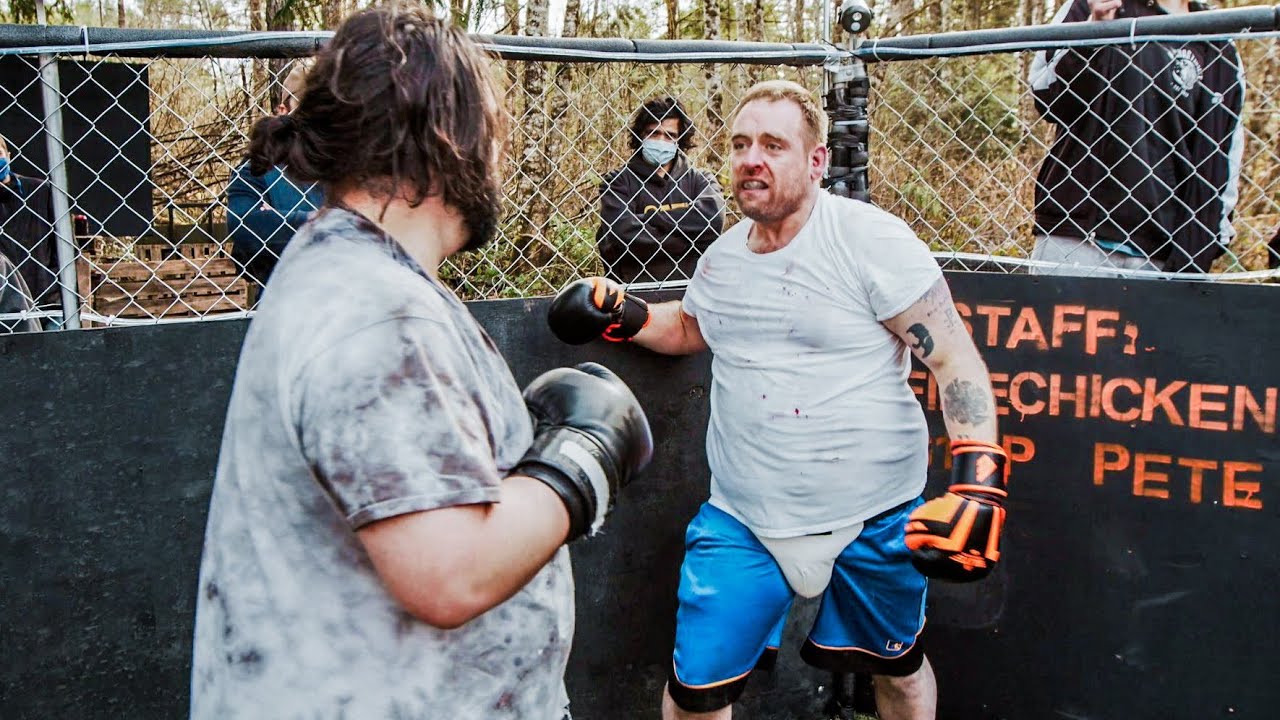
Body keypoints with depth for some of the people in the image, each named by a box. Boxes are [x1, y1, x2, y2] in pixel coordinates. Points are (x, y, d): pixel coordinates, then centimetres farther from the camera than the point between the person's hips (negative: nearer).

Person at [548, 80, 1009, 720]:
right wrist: (625, 317, 5)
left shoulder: (871, 238, -13)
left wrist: (979, 479, -25)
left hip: (875, 518, -3)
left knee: (896, 667, 19)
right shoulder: (722, 257, 5)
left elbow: (955, 360, -14)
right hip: (743, 518, 4)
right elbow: (691, 327, 25)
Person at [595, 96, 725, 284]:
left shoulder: (698, 179, 16)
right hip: (635, 285, -1)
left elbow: (713, 218, -5)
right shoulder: (620, 181, 9)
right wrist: (687, 238, -4)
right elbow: (622, 233, -8)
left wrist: (648, 218, -3)